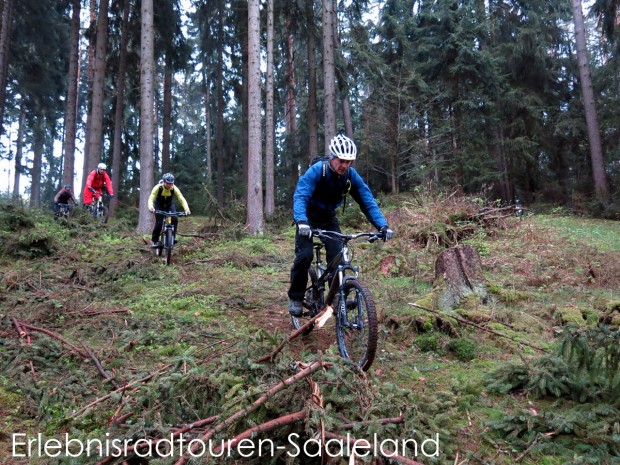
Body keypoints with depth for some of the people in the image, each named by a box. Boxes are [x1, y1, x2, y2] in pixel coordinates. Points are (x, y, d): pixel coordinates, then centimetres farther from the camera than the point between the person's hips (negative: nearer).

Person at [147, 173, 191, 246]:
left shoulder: (174, 188, -26)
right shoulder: (158, 187, -30)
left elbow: (181, 199, -31)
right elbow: (151, 198, -36)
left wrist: (186, 209, -48)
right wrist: (151, 207, -57)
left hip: (169, 205, 2)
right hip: (159, 205, -2)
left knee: (175, 219, -24)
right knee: (159, 223, -15)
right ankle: (154, 240, 4)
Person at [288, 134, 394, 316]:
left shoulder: (351, 175, -17)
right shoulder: (317, 170, -28)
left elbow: (367, 201, -16)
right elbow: (300, 196, -39)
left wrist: (383, 225, -30)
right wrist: (301, 222, -57)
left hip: (329, 218, 3)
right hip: (309, 217, -3)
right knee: (304, 255, -19)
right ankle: (295, 298, 0)